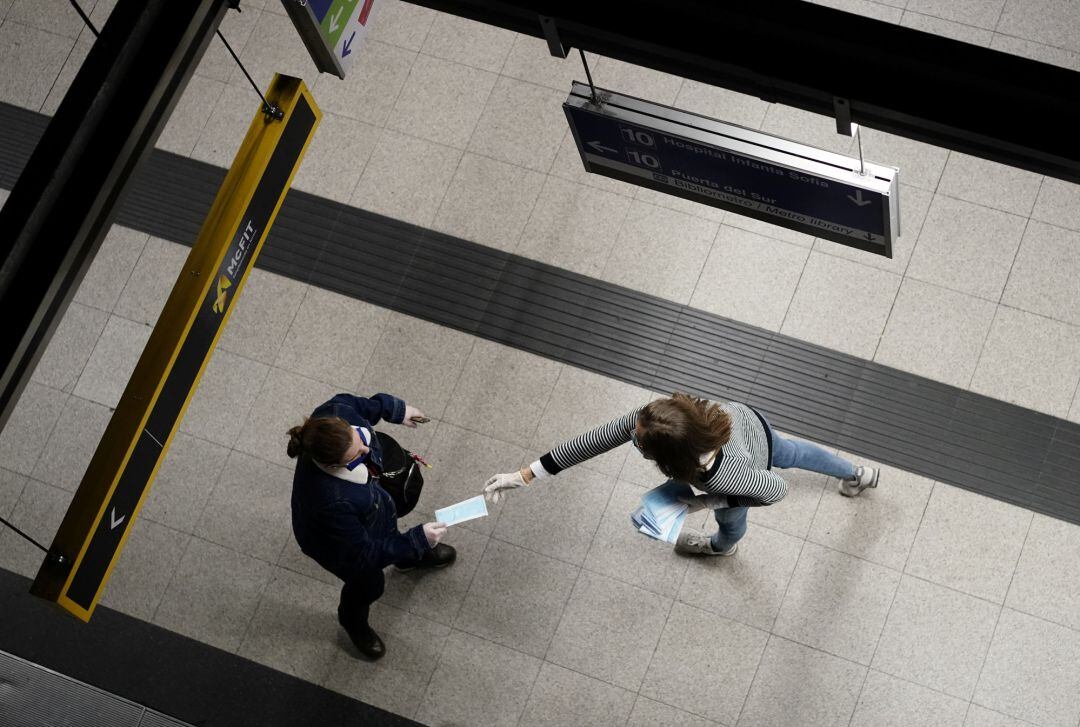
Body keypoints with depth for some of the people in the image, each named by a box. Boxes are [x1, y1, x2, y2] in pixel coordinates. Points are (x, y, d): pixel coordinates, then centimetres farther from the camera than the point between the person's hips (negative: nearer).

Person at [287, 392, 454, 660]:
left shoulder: (335, 415, -38)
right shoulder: (330, 502, -51)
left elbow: (350, 403, -9)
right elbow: (362, 555, -33)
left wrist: (395, 409, 1)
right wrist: (417, 539, -32)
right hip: (338, 544, -5)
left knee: (388, 525, 36)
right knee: (369, 584, 26)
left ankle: (410, 558, 73)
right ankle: (354, 622, 62)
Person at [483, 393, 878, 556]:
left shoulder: (725, 474, -50)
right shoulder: (657, 415, -42)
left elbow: (776, 489, -32)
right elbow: (599, 438, -34)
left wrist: (706, 502, -28)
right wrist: (526, 474, -33)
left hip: (752, 465, -4)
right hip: (750, 421, 4)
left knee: (731, 522, 33)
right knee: (788, 454, 38)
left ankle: (722, 547, 73)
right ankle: (857, 474, 69)